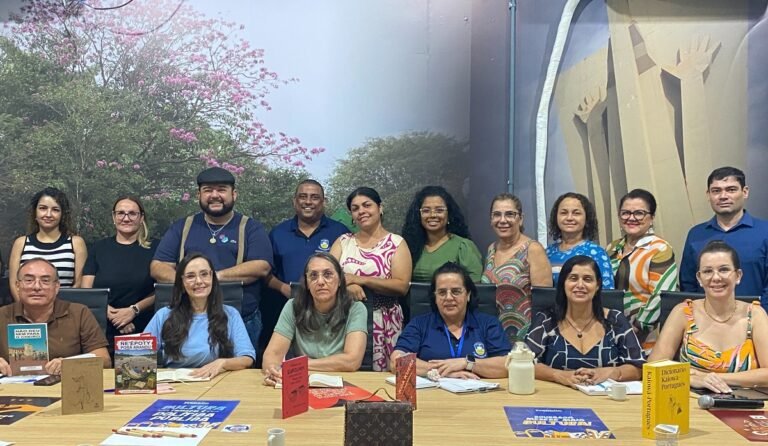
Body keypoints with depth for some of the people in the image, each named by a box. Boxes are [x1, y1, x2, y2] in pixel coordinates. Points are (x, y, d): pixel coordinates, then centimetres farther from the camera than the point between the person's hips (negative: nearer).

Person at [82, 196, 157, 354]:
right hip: (104, 333, 1)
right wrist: (111, 314, -11)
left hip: (144, 332, -1)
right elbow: (86, 291, 4)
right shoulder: (99, 248, 11)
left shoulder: (154, 248, 5)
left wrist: (134, 310, -14)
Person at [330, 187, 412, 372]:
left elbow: (402, 286, -10)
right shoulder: (343, 242, 11)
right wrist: (348, 284, -20)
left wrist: (360, 280, -14)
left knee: (380, 373, -3)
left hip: (383, 321, -2)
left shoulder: (396, 243, 1)